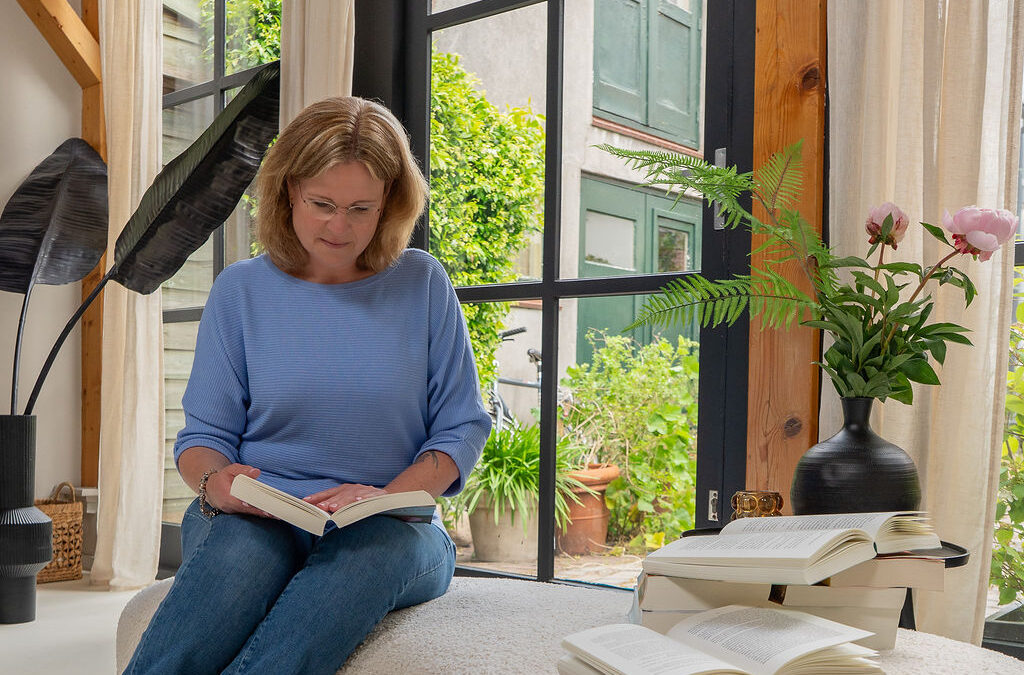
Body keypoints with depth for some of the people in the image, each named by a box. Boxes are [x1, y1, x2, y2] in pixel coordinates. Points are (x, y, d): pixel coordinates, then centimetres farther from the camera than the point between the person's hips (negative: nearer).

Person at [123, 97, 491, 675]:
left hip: (389, 526, 0)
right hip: (253, 519, 0)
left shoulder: (422, 284, 7)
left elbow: (463, 428, 5)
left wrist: (384, 496, -13)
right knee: (240, 545, -38)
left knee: (373, 550, -38)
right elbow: (203, 434, 10)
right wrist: (216, 483, -15)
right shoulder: (241, 290, 9)